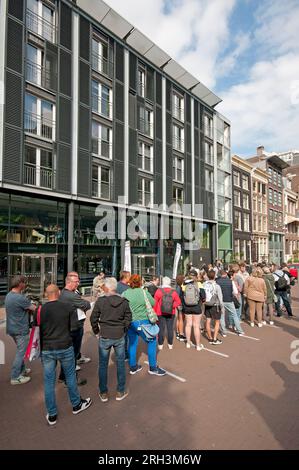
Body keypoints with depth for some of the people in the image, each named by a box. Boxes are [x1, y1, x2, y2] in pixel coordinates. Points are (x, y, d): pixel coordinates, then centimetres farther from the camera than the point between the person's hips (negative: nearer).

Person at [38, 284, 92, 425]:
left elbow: (36, 330, 2)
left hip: (47, 350, 1)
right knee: (70, 377, 17)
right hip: (65, 348, -1)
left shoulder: (40, 310, -7)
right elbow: (74, 327, -11)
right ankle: (76, 405, 34)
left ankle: (52, 415, 26)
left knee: (49, 382, 14)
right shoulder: (68, 307, -12)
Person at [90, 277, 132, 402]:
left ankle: (103, 393, 28)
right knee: (120, 364, 15)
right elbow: (128, 318, 0)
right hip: (119, 337, 2)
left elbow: (93, 318, -7)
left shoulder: (100, 301, -13)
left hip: (104, 337, -1)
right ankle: (120, 392, 27)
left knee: (103, 365, 15)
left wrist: (96, 331, 7)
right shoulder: (124, 301, -6)